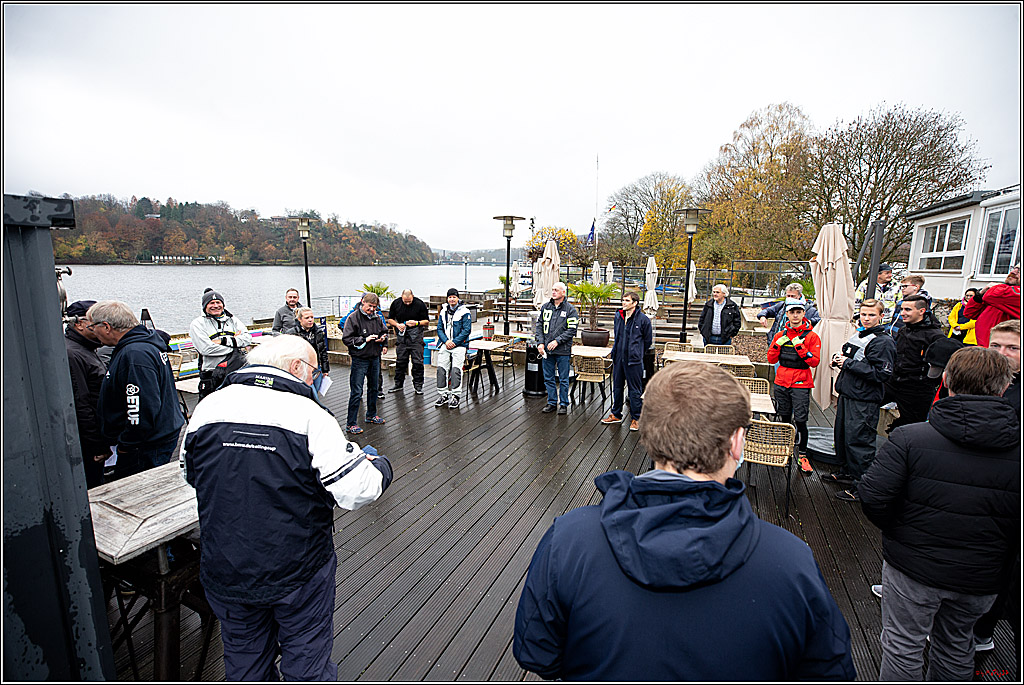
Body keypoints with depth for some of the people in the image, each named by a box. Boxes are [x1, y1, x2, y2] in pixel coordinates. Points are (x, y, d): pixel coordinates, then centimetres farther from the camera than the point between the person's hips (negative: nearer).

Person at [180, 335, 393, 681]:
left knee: (245, 661, 28)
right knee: (307, 664, 18)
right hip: (298, 574, -4)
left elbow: (189, 474, 12)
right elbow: (356, 491, -23)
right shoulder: (310, 416, -21)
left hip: (225, 573, 5)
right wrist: (380, 465, -3)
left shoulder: (207, 407, -6)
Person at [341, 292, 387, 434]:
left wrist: (383, 340, 1)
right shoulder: (353, 317, -11)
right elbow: (346, 338, -15)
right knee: (356, 392, -6)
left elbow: (384, 331, 22)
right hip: (360, 359, -6)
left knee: (374, 388, 18)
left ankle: (371, 415, 36)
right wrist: (364, 339, -22)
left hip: (375, 358, 7)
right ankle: (351, 423, 2)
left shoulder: (377, 318, 6)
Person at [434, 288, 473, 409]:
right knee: (441, 368, -4)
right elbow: (439, 328, 12)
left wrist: (454, 342, -12)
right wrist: (446, 341, -5)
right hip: (445, 344, 4)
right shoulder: (443, 311, 14)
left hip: (459, 345, -4)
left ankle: (455, 396, -7)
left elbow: (467, 330, -6)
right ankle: (443, 395, 5)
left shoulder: (464, 312, -1)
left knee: (456, 370, -13)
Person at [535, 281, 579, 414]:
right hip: (546, 349, 4)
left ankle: (563, 404, 18)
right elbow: (539, 325, 9)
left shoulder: (570, 309, -4)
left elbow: (572, 330, -9)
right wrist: (540, 342, -3)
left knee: (563, 379, 6)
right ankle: (552, 402, 23)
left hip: (563, 350, -4)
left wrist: (557, 341, -17)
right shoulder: (545, 307, 9)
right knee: (548, 378, 11)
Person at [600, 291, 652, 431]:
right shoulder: (618, 316, 7)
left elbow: (648, 339, 1)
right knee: (617, 387, 15)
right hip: (618, 358, 6)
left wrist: (637, 353, 8)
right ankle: (616, 414, 30)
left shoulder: (643, 319, -9)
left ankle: (635, 418, 15)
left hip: (634, 360, -6)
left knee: (635, 389, 3)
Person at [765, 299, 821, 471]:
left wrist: (800, 347, -21)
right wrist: (777, 345, -10)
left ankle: (802, 456, 9)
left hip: (801, 385, -3)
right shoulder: (780, 335, 6)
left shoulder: (812, 336, -4)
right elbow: (771, 359, 6)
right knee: (784, 418, 13)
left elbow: (814, 361, -11)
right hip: (781, 383, 4)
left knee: (800, 420, -5)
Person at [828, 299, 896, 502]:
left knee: (858, 440, -5)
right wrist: (839, 359, 5)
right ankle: (847, 472, 35)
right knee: (842, 436, 18)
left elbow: (883, 373, -22)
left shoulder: (883, 341, -13)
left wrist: (849, 363, -19)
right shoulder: (858, 335, 13)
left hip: (864, 401, -9)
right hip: (847, 394, 9)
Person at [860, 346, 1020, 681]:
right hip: (982, 579, 4)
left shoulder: (910, 437, -22)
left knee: (903, 645, 15)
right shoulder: (1016, 450, -12)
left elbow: (873, 496, -22)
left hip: (913, 568, -3)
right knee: (956, 647, 27)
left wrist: (897, 532, 0)